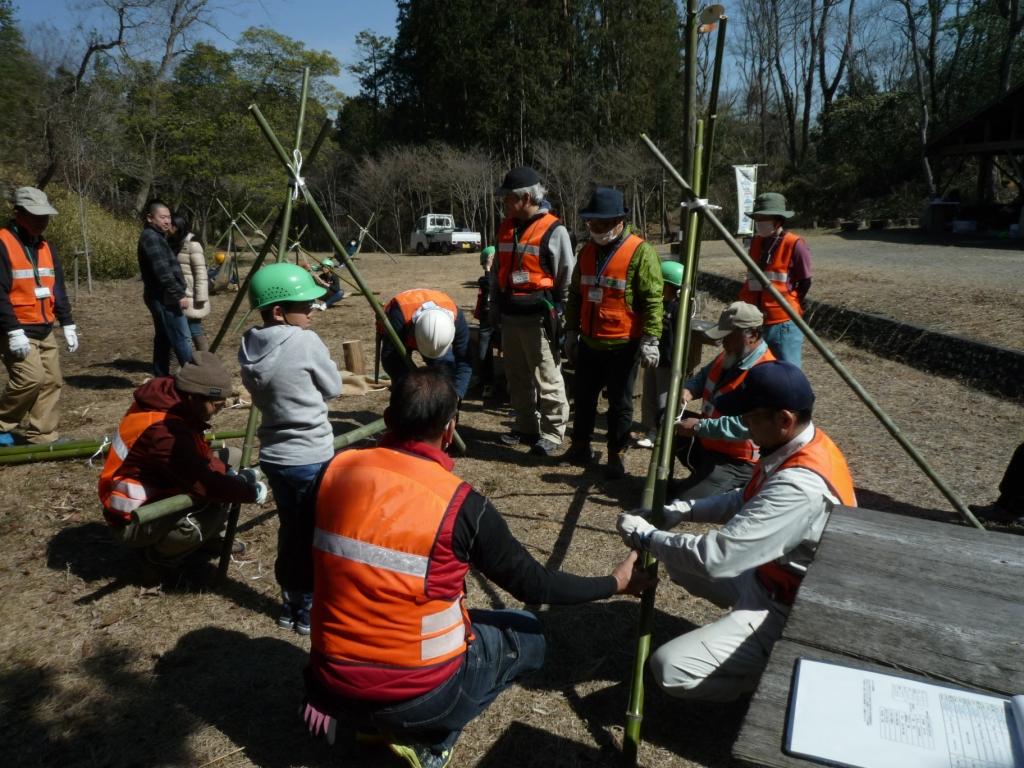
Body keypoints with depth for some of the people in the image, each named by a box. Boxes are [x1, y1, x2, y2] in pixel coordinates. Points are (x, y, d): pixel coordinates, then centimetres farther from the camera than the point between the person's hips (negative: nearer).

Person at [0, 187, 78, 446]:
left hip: (45, 330, 8)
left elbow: (58, 289, 16)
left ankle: (43, 437, 14)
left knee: (52, 381, 6)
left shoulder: (46, 248, 13)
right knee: (31, 377, -17)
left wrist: (67, 324, 11)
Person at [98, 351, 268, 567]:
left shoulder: (169, 399, -6)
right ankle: (161, 553, -2)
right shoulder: (165, 431, -33)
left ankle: (204, 536, 11)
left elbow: (198, 457, 6)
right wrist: (251, 492, -17)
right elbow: (205, 484, -31)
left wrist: (234, 475, -7)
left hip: (149, 498, 9)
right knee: (214, 511, -30)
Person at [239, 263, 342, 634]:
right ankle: (309, 607, 19)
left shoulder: (248, 347, 2)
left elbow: (261, 397, 11)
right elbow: (333, 389, -5)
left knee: (289, 528, 19)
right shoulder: (305, 342, -17)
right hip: (311, 457, -6)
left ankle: (290, 603, 30)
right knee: (312, 534, 7)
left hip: (273, 456, 7)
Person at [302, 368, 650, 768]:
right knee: (526, 636, 18)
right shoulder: (459, 504, -19)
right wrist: (616, 582, 9)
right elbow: (534, 585, -6)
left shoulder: (337, 470, -6)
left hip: (332, 685, 5)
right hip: (418, 696, -5)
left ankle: (375, 720, 16)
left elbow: (332, 565, 8)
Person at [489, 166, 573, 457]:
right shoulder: (506, 227, 13)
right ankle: (526, 427, 29)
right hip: (510, 316, 8)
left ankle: (552, 434, 8)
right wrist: (495, 310, 17)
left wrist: (564, 319, -10)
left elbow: (567, 279, -8)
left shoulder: (553, 230, -10)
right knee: (517, 378, 16)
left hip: (538, 318, -8)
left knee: (547, 380, -1)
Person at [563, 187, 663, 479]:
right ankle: (581, 446, 32)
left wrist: (650, 339, -18)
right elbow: (576, 295, 17)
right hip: (589, 343, 6)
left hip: (623, 345, -6)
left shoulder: (640, 252, -12)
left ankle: (616, 455, 19)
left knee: (620, 403, 5)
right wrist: (571, 331, 16)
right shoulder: (587, 251, 10)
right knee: (584, 398, 16)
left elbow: (653, 299, -14)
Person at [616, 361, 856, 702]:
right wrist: (682, 509, -2)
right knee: (678, 557, 15)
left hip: (789, 611, -9)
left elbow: (715, 556, -33)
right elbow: (747, 500, 11)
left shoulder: (800, 486, -33)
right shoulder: (804, 445, -4)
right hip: (768, 577, 9)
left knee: (671, 668, -19)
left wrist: (645, 537, -19)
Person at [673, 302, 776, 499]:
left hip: (737, 462, -10)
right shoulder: (729, 356, 2)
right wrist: (688, 390, -4)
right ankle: (703, 473, 16)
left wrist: (700, 427, -32)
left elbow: (746, 426, -35)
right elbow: (704, 376, 18)